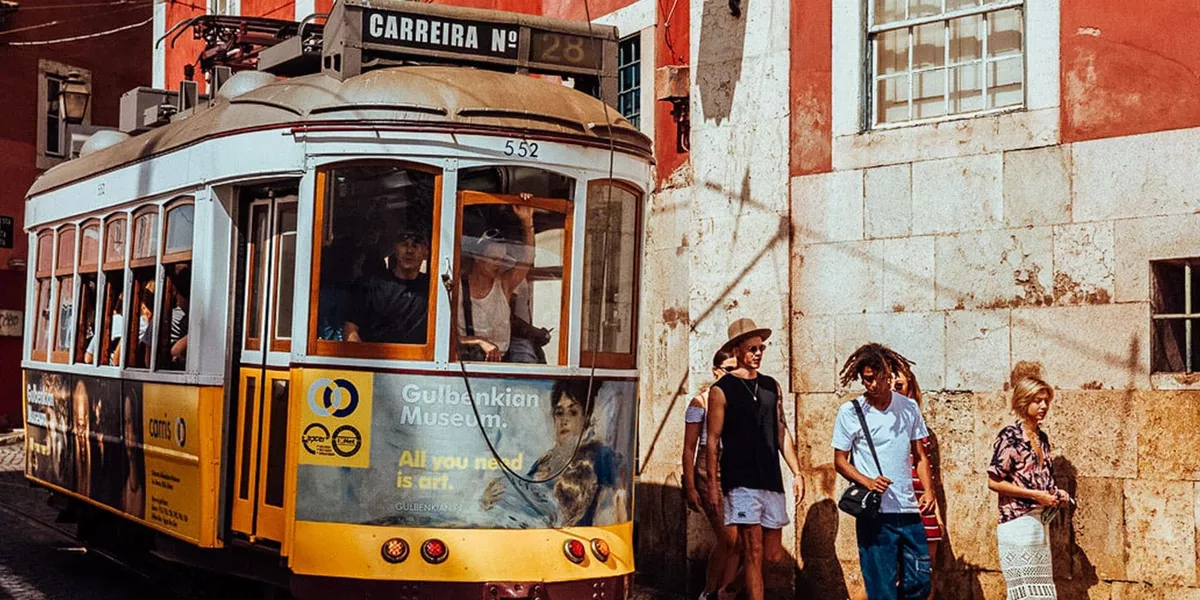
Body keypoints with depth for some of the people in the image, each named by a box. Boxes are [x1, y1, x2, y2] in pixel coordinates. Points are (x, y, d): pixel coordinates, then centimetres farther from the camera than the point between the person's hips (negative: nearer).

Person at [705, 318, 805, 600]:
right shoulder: (722, 390, -3)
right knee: (754, 553, -8)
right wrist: (712, 485, -8)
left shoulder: (771, 386, 13)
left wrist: (796, 472, 11)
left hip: (772, 481, 6)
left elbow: (782, 432, 17)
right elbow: (713, 440, -4)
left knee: (773, 555, 6)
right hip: (741, 482, -6)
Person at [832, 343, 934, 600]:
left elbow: (920, 455, 12)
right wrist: (867, 481, -15)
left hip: (909, 511, 3)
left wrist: (928, 491, -4)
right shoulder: (850, 412, -2)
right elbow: (840, 461, 2)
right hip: (874, 514, -3)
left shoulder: (909, 407, 7)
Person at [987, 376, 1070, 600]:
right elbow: (994, 482, -14)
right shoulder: (1009, 437, -10)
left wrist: (1056, 494, 5)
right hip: (1018, 521, -8)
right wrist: (1035, 495, -15)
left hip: (1040, 521, 8)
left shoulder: (1042, 438, 13)